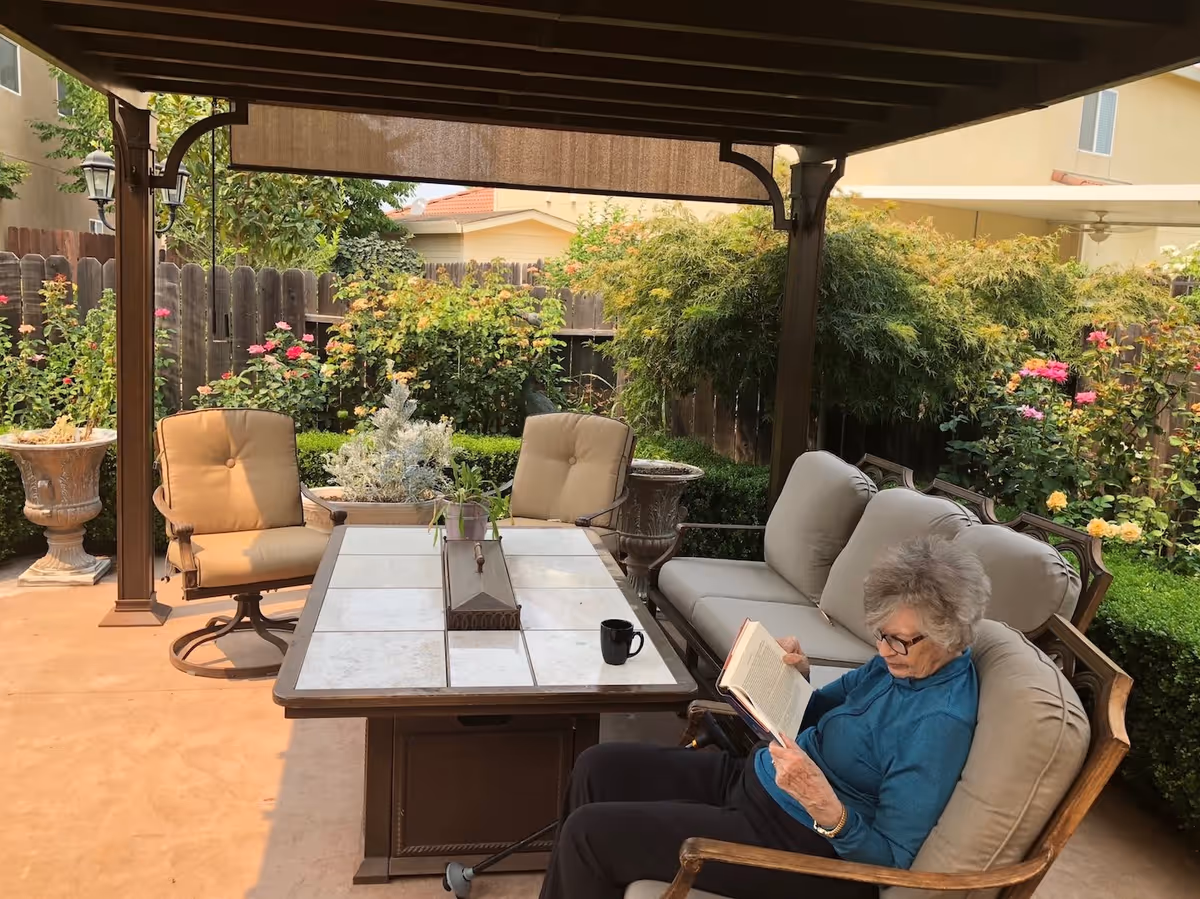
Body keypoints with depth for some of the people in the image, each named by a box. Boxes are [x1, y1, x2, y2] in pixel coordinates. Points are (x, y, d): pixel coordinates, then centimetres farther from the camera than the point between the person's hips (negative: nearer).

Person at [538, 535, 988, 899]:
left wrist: (823, 804, -38)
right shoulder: (902, 660, 2)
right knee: (598, 768, 6)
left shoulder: (940, 721, -24)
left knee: (589, 834, -13)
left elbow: (891, 860, -21)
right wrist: (795, 677, -7)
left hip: (799, 850, -9)